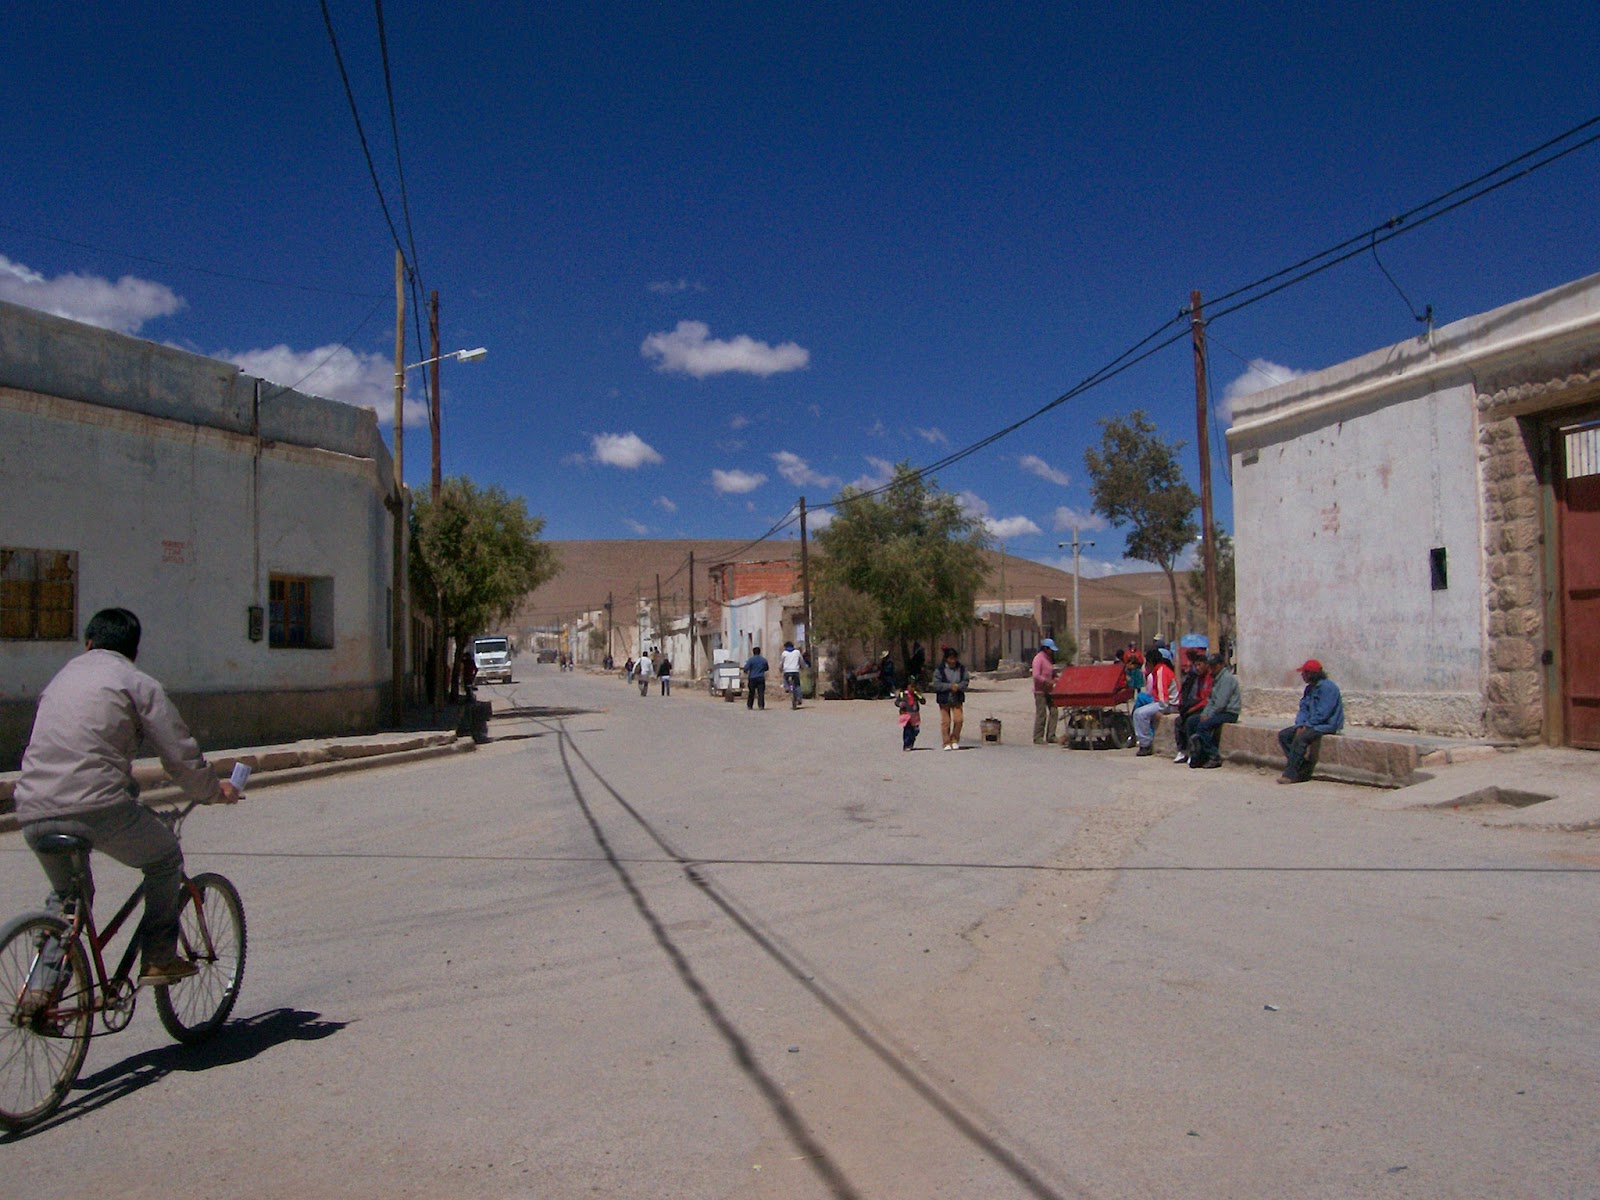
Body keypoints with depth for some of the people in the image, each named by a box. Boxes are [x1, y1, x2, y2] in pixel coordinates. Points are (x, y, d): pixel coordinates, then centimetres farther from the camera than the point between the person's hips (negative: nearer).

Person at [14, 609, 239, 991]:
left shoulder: (60, 678, 23)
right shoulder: (138, 683, 5)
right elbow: (180, 754, 0)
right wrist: (213, 791, 18)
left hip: (33, 813, 6)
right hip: (97, 806, -6)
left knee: (64, 893, 29)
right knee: (165, 860, 19)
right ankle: (159, 959, 17)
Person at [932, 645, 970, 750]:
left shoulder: (962, 669, 2)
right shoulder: (939, 669, -9)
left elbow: (966, 681, 2)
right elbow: (936, 684, -14)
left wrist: (958, 686, -18)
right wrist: (950, 686, -21)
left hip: (957, 699, 2)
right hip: (944, 699, -2)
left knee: (958, 720, -6)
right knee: (945, 721, 2)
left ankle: (955, 741, 13)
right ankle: (947, 743, 13)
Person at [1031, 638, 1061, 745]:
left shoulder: (1049, 658, 15)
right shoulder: (1038, 658, -13)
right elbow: (1036, 676, -21)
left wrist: (1055, 676, 5)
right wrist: (1048, 682, -22)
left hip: (1048, 690, 9)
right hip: (1040, 691, -9)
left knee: (1053, 712, 4)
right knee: (1041, 714, -6)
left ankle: (1050, 736, 10)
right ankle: (1038, 738, 2)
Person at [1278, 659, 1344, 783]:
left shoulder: (1327, 687, -15)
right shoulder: (1310, 688, 13)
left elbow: (1322, 713, -21)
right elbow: (1303, 709, 11)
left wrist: (1307, 725, -17)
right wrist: (1300, 725, -6)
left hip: (1327, 725, -10)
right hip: (1312, 724, 10)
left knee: (1300, 738, -31)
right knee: (1283, 735, -5)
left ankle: (1291, 774, -26)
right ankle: (1302, 769, -11)